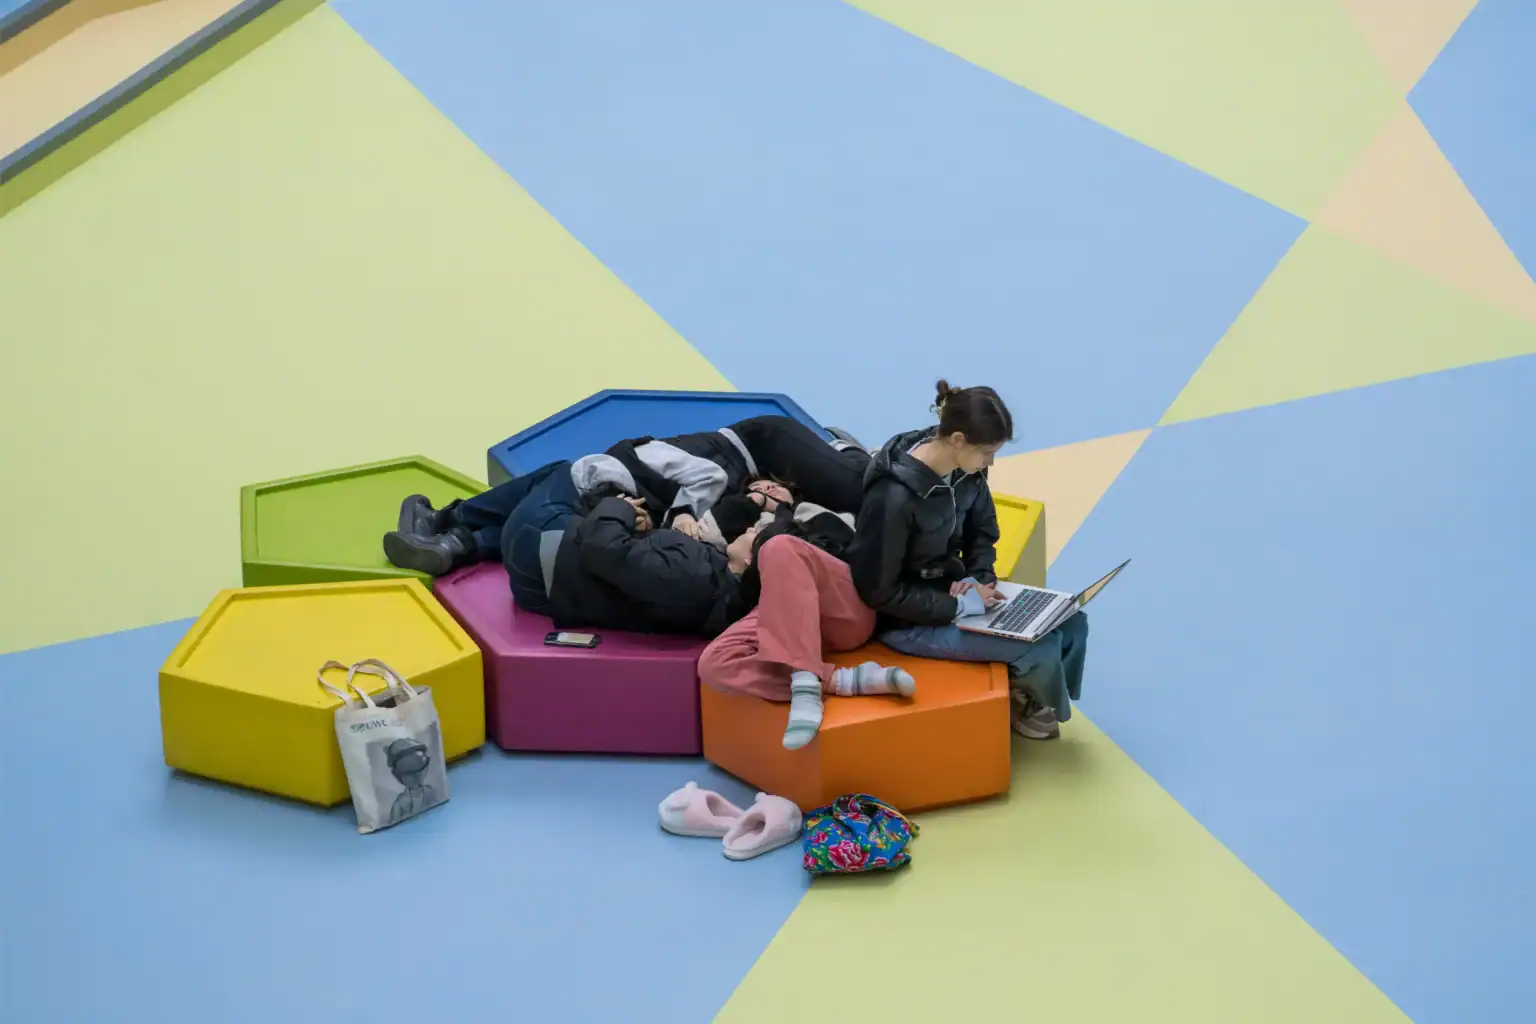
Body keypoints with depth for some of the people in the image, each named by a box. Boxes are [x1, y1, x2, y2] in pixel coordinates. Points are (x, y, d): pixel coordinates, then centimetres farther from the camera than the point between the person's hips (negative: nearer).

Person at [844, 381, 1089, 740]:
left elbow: (982, 532, 10)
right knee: (1041, 647, -18)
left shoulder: (966, 471, -8)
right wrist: (959, 607, -23)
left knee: (1071, 624, -3)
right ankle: (1027, 703, 15)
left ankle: (1028, 697, 20)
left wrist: (977, 579, -10)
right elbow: (879, 591, -23)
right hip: (908, 621, -8)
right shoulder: (893, 496, -31)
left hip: (953, 591, 8)